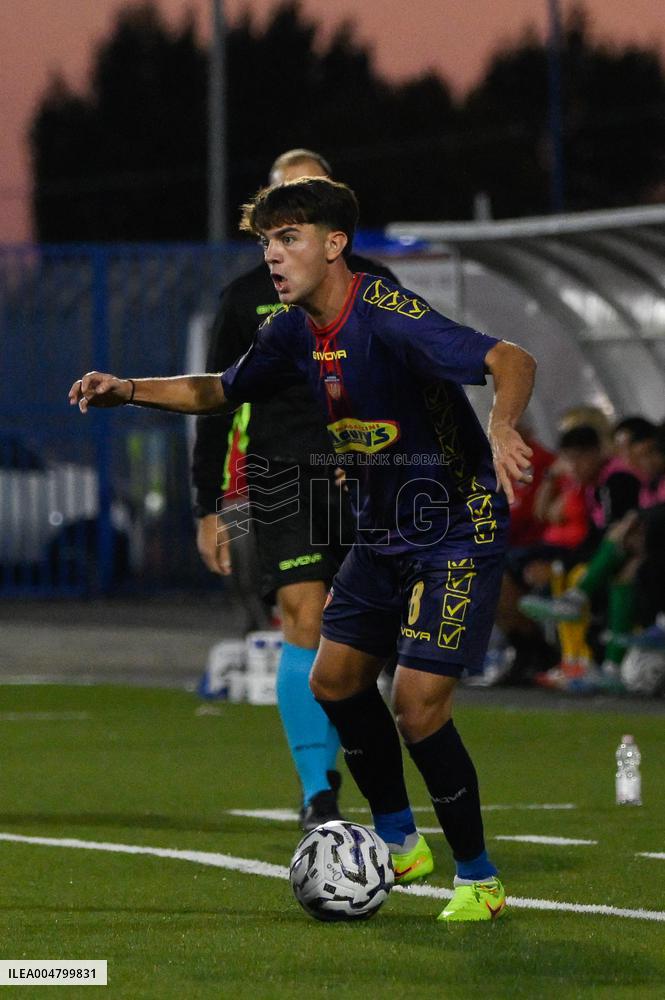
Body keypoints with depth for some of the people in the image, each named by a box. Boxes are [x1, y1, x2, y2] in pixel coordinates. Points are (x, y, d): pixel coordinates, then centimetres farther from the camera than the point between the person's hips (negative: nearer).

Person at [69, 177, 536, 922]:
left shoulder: (388, 319, -25)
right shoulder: (297, 330, 1)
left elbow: (512, 362, -34)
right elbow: (221, 391, 19)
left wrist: (501, 431, -53)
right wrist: (129, 390, 5)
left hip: (458, 534, -9)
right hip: (382, 533, 9)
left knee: (417, 706, -13)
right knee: (335, 679, 9)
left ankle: (479, 880, 3)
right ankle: (399, 842, 27)